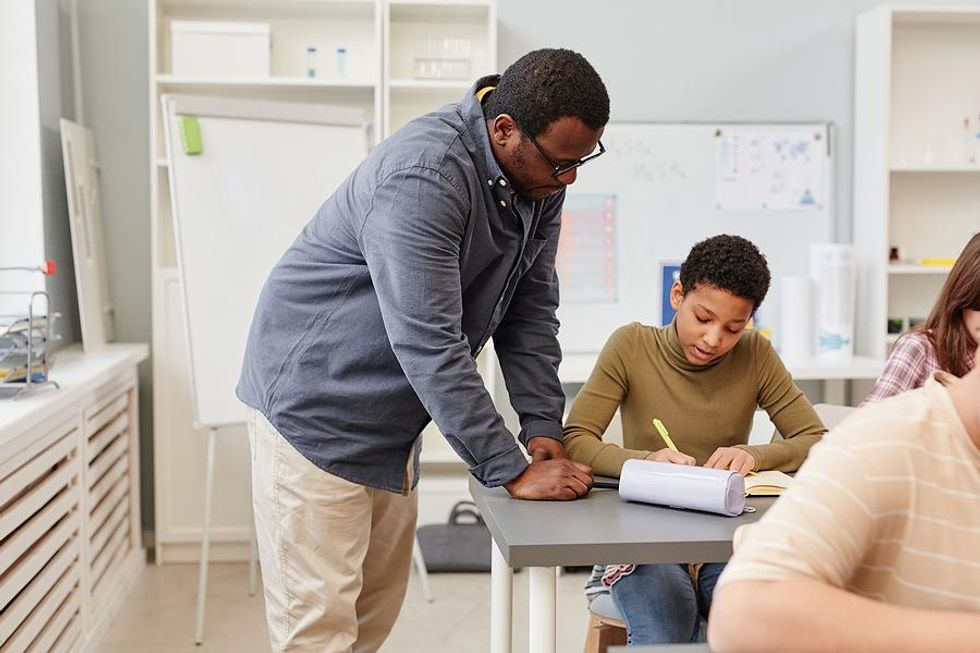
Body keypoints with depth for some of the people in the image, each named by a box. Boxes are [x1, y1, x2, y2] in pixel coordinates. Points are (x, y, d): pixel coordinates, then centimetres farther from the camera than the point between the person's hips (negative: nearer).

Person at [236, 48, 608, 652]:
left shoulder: (541, 176, -2)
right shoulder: (422, 177, -29)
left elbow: (532, 308, 4)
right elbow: (430, 346, -31)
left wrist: (543, 427, -6)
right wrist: (512, 471, -27)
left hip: (392, 419, 9)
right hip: (314, 405, -8)